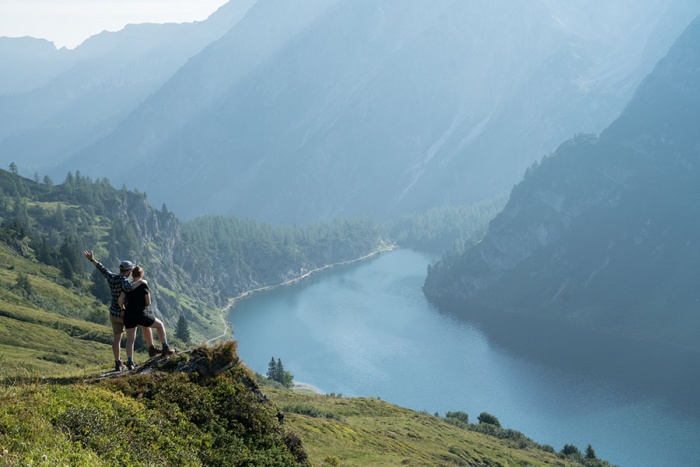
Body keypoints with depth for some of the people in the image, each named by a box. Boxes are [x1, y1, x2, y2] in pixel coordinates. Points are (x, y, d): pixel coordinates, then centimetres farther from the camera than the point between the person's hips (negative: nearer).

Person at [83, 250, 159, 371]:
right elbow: (128, 288, -48)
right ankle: (151, 349, 18)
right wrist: (141, 282, -34)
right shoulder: (123, 280, -25)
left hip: (114, 314, 6)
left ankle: (118, 364, 9)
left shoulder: (111, 277, -4)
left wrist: (91, 259, 26)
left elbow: (102, 268, 11)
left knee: (117, 338, 10)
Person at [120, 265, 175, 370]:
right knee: (160, 325, 18)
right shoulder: (143, 284, -5)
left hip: (128, 316, 4)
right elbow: (148, 303, -2)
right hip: (140, 315, -4)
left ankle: (129, 362, 5)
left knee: (130, 339, 14)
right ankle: (166, 349, 20)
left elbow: (120, 300, -5)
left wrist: (123, 310, 11)